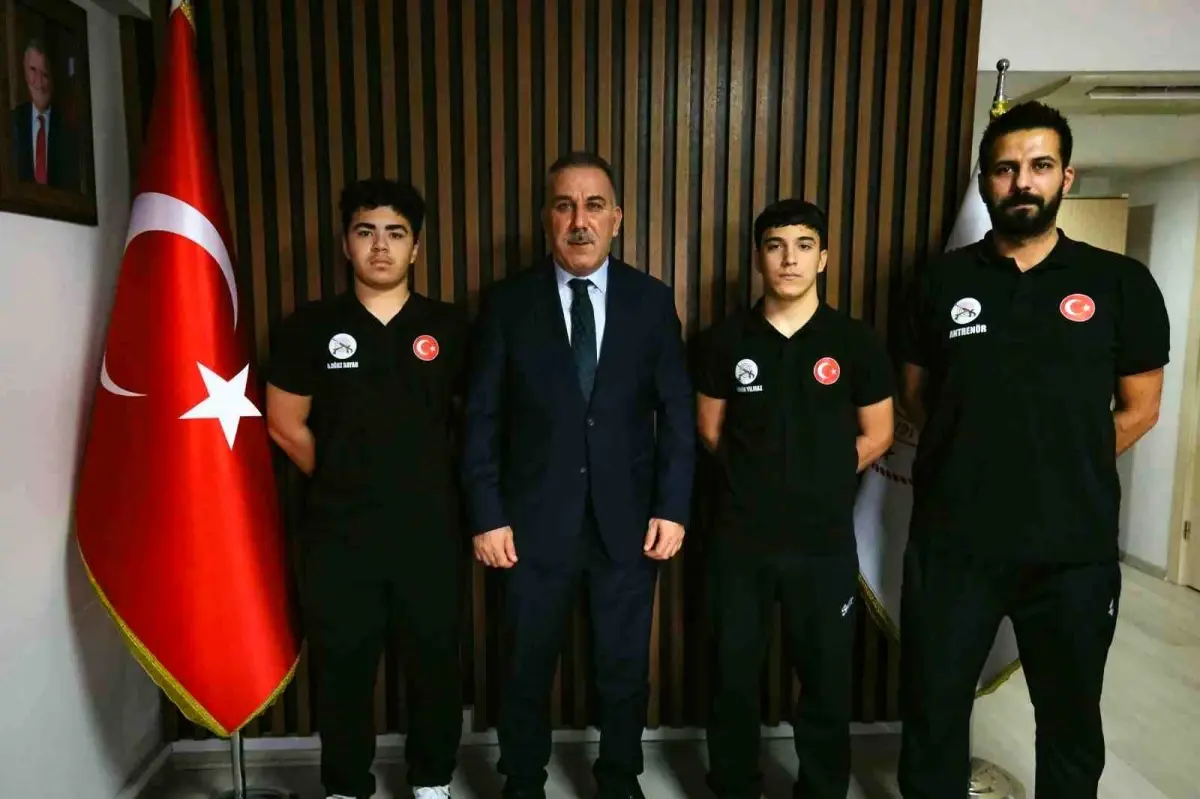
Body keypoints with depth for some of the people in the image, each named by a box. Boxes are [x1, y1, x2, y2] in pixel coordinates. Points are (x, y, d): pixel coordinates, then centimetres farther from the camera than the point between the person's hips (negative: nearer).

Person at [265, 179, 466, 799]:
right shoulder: (310, 326, 0)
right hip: (339, 534, 0)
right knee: (342, 669, 13)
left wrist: (432, 481, 5)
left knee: (435, 663, 13)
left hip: (429, 530, 0)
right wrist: (344, 482, 6)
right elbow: (285, 424, 4)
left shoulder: (448, 328, 0)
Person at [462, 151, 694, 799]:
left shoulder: (652, 301, 0)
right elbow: (482, 419, -3)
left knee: (625, 669, 16)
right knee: (527, 671, 16)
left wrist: (672, 507, -4)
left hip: (628, 520, 1)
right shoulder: (507, 303, -3)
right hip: (534, 520, 0)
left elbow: (677, 414, 1)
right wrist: (486, 515, -7)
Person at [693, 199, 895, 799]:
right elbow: (711, 431, 7)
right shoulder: (724, 340, -1)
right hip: (739, 538, 1)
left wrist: (818, 481, 4)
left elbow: (876, 437, 4)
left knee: (827, 680, 13)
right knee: (733, 676, 14)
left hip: (824, 541, 0)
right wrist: (756, 480, 4)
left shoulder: (855, 343, -4)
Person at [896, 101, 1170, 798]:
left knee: (1072, 719, 19)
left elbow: (1138, 410, 5)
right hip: (951, 543, 1)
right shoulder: (944, 281, 2)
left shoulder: (1121, 283, -1)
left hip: (1075, 548, 0)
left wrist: (1061, 472, 3)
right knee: (933, 711, 12)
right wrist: (977, 462, 3)